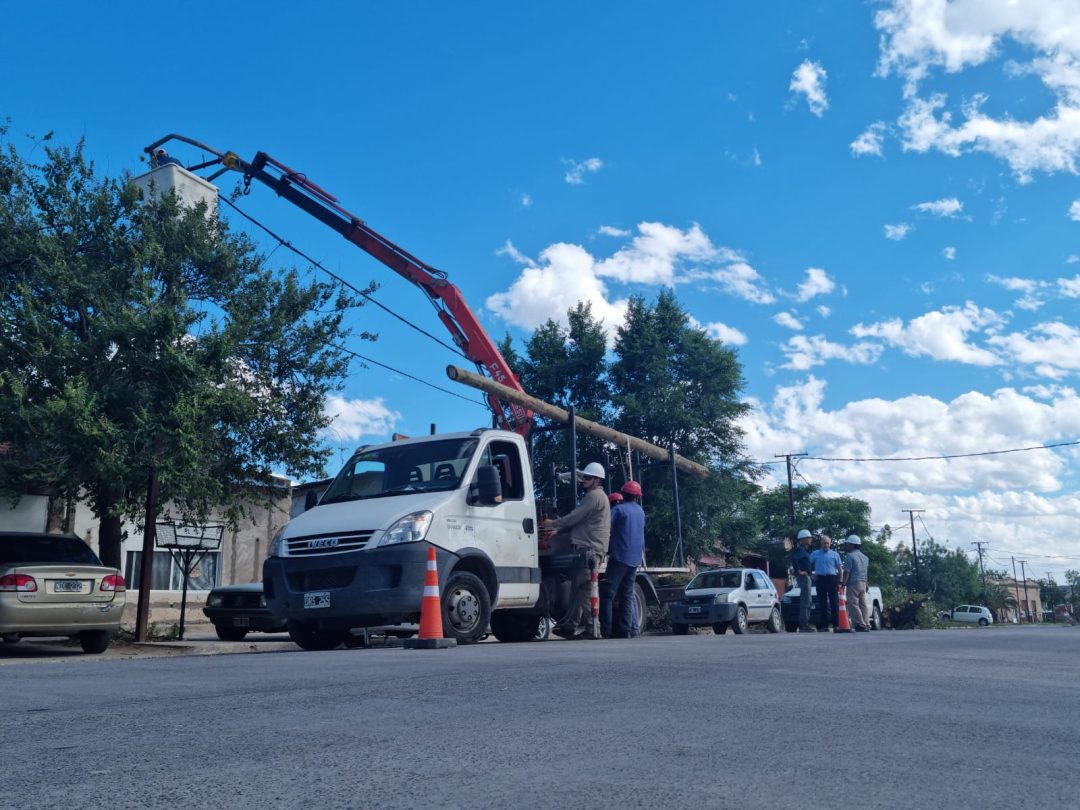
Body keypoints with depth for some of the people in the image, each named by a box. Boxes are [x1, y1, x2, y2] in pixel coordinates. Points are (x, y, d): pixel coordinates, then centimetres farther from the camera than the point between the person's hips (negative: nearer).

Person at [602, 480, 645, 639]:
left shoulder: (619, 510, -6)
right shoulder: (641, 512, 16)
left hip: (619, 557, -7)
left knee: (608, 593, -8)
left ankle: (606, 630, -14)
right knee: (627, 595, 10)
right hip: (635, 559, 7)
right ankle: (625, 630, 5)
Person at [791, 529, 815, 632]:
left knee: (807, 601, 14)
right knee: (805, 601, -11)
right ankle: (803, 625, -12)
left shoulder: (805, 550, 18)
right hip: (803, 577, -11)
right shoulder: (800, 549, -14)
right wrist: (799, 571, -24)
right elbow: (793, 559, -32)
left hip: (807, 577, 11)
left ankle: (805, 623, 19)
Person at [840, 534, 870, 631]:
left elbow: (847, 572, -16)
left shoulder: (849, 556, -10)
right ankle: (865, 624, 9)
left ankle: (860, 624, -13)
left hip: (853, 583, -9)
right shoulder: (864, 557, 17)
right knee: (862, 604, 10)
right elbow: (866, 572, 21)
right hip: (863, 583, 9)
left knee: (853, 604, -7)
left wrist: (843, 584, -15)